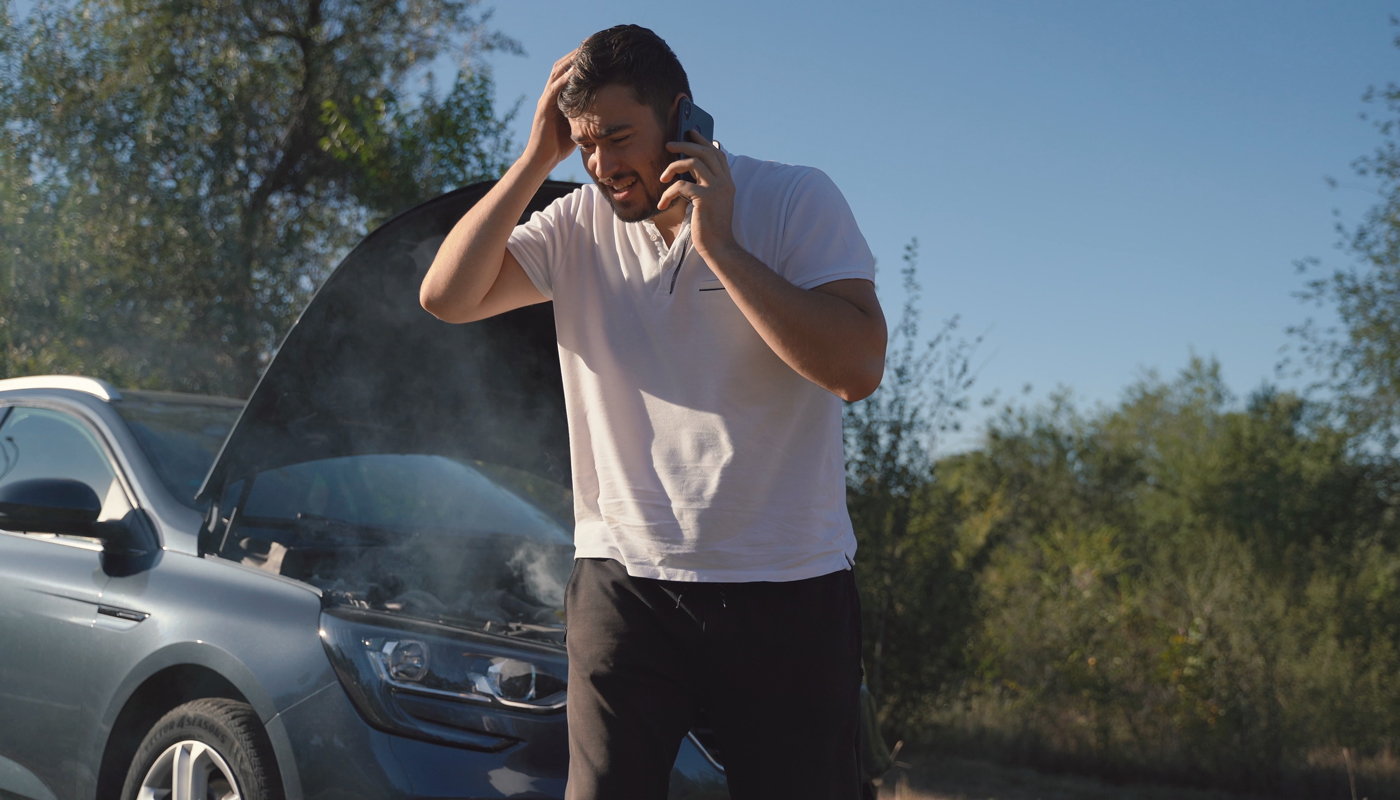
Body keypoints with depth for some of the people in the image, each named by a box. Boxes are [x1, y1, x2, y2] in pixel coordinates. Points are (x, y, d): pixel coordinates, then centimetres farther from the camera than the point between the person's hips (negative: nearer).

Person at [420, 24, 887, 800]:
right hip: (626, 582, 2)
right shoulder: (579, 227, 6)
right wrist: (536, 159, -6)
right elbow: (446, 296, -2)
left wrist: (717, 244, -18)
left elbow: (857, 366, -16)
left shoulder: (795, 201, -4)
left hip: (788, 590, -2)